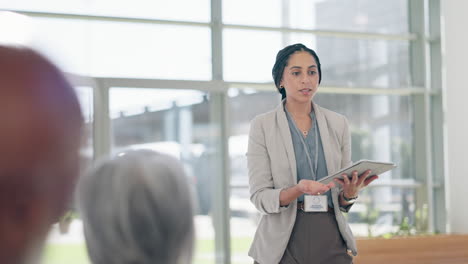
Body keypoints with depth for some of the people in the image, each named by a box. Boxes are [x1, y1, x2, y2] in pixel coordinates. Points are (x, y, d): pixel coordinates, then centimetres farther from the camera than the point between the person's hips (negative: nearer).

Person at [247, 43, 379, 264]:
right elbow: (260, 197, -7)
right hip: (284, 245, -3)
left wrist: (350, 192, -13)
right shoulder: (262, 126, -3)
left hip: (331, 241, 3)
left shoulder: (338, 124, 6)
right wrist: (298, 190, -25)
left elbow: (342, 202, 9)